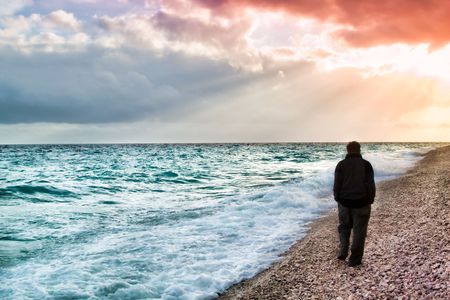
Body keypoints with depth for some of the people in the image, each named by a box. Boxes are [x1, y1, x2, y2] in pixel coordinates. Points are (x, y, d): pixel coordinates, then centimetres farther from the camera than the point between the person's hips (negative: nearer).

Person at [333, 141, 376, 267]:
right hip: (362, 203, -1)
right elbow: (371, 185, -3)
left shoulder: (341, 165, -3)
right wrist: (370, 200, 8)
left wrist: (337, 199, 11)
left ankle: (343, 251, 8)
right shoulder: (366, 165, -4)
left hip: (344, 202, 1)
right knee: (359, 231, 7)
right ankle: (354, 260, 9)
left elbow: (337, 185, -2)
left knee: (344, 227, 21)